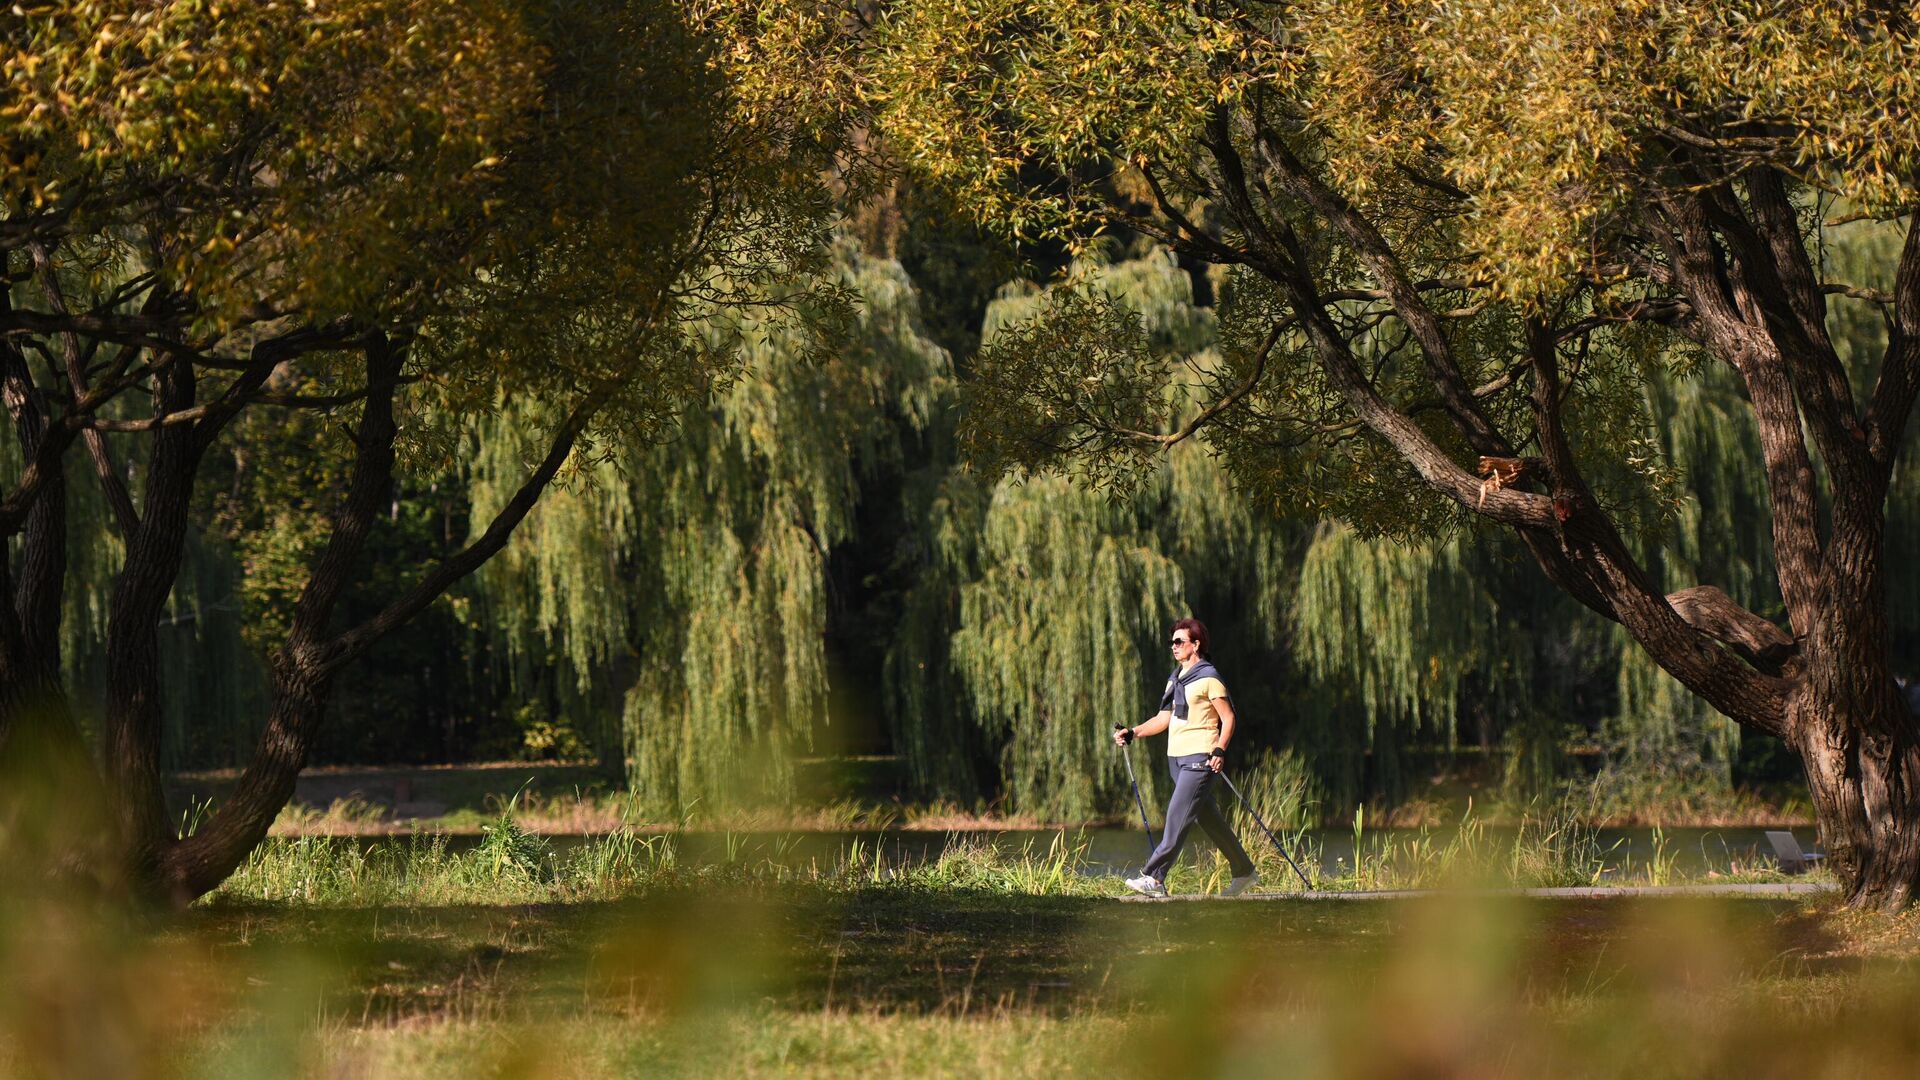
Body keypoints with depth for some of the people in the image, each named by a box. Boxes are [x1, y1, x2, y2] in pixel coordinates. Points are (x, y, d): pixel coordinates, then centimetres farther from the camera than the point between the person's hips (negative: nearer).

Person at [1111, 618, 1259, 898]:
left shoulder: (1208, 678, -8)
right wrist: (1132, 733, 10)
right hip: (1177, 757, 9)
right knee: (1209, 819, 12)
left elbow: (1228, 718, -9)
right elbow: (1164, 718, 21)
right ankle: (1244, 871, 22)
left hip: (1200, 758, -9)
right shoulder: (1175, 678, 17)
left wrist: (1219, 751, -19)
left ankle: (1155, 878, -19)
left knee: (1178, 816, -14)